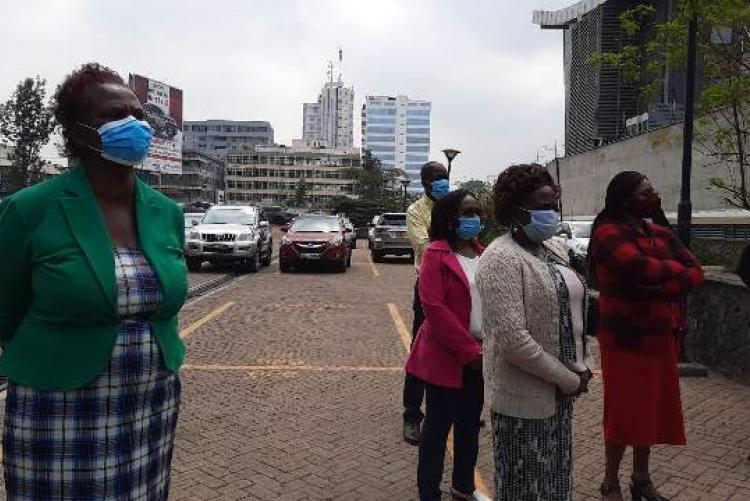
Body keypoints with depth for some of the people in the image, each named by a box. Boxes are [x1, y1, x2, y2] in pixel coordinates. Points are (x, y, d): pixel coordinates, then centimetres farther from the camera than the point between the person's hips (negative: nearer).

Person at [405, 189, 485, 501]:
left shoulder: (483, 255, 8)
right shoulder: (436, 255, -12)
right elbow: (434, 307, -19)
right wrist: (469, 351, -18)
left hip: (481, 356, 7)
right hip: (446, 357, -6)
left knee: (470, 423, 18)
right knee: (439, 424, 5)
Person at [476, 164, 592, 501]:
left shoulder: (555, 249, 9)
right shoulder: (502, 258, -20)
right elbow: (512, 339, -26)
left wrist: (581, 366, 3)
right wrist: (570, 379, -17)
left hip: (559, 391, 8)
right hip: (526, 397, -8)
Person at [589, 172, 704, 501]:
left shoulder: (662, 234, 11)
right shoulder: (608, 233, -11)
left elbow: (696, 274, 0)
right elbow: (638, 267, -28)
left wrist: (656, 281, -17)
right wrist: (675, 271, -8)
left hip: (662, 337, 7)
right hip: (625, 338, -7)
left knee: (651, 410, 16)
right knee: (623, 412, 4)